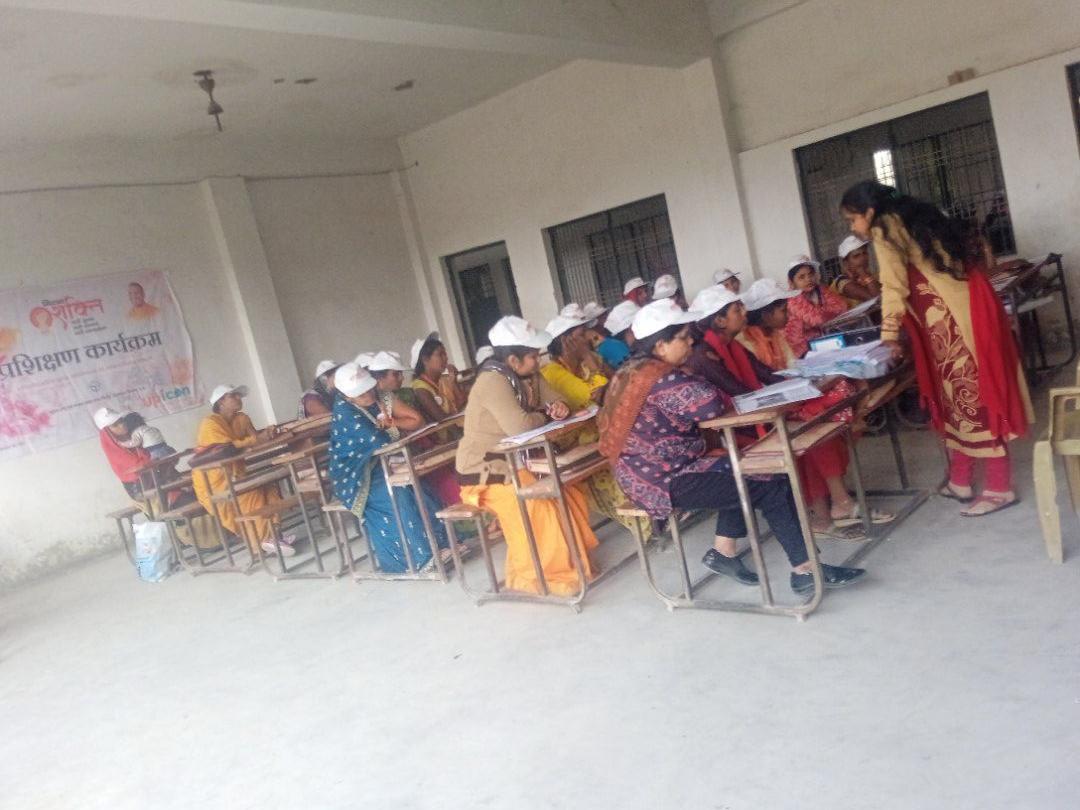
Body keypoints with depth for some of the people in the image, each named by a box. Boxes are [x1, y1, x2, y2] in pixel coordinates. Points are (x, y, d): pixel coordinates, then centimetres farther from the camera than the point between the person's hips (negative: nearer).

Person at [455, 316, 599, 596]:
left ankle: (572, 559, 14)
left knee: (570, 495, -1)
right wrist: (545, 415, -13)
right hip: (484, 471, -9)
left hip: (516, 462, 9)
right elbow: (519, 426, -35)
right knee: (538, 505, -26)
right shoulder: (493, 381, -24)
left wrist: (559, 406, -16)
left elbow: (554, 400, 11)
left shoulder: (528, 375, 5)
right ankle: (533, 575, -9)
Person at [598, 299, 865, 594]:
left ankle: (723, 551, 20)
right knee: (774, 487, -6)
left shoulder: (633, 371, 9)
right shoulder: (663, 378, -22)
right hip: (664, 482, -10)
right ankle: (805, 570, 4)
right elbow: (711, 405, -28)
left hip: (645, 471, 10)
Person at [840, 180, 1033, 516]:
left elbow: (894, 285, -17)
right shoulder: (914, 217, 22)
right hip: (967, 306, 9)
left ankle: (999, 488, 4)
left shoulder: (884, 230, -4)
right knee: (959, 393, 13)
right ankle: (960, 481, 21)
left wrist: (889, 335, -19)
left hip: (952, 316, -9)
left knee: (970, 395, -3)